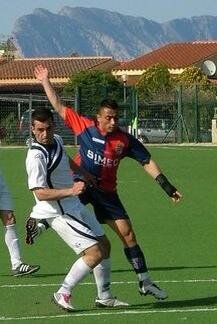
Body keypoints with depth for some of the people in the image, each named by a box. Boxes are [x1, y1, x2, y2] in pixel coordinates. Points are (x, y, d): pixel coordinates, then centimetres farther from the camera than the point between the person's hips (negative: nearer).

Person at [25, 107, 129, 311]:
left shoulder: (57, 140, 4)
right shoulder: (36, 156, -25)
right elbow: (40, 193, -31)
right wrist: (70, 191, -39)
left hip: (74, 206, 10)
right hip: (60, 214, -10)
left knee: (104, 245, 16)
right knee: (95, 253, -16)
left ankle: (104, 297, 27)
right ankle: (63, 294, -6)